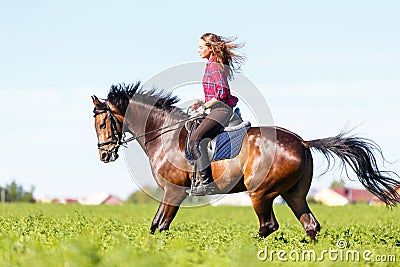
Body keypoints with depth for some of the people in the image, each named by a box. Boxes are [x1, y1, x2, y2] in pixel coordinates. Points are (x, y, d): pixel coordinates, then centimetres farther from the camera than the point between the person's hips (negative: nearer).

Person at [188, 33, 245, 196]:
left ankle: (207, 182, -29)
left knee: (195, 139, -23)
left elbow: (222, 92, -22)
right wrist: (202, 102, 15)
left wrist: (205, 106, -14)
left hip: (220, 109, -11)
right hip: (219, 109, 11)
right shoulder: (217, 65, 17)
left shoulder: (213, 66, -13)